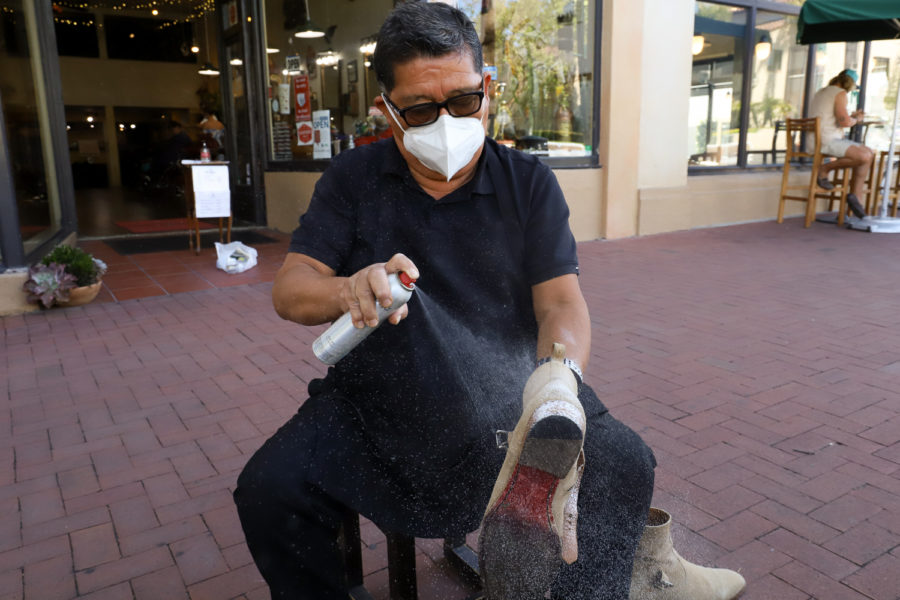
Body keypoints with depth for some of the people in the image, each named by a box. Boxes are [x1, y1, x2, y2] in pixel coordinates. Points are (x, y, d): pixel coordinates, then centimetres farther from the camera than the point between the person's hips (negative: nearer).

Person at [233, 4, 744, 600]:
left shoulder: (530, 185, 3)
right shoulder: (352, 180, 4)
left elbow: (562, 302, -7)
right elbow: (290, 288, -3)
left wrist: (559, 373, -31)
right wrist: (347, 291, -28)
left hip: (504, 400, 0)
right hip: (376, 405, 1)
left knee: (625, 465, -22)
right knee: (267, 490, -21)